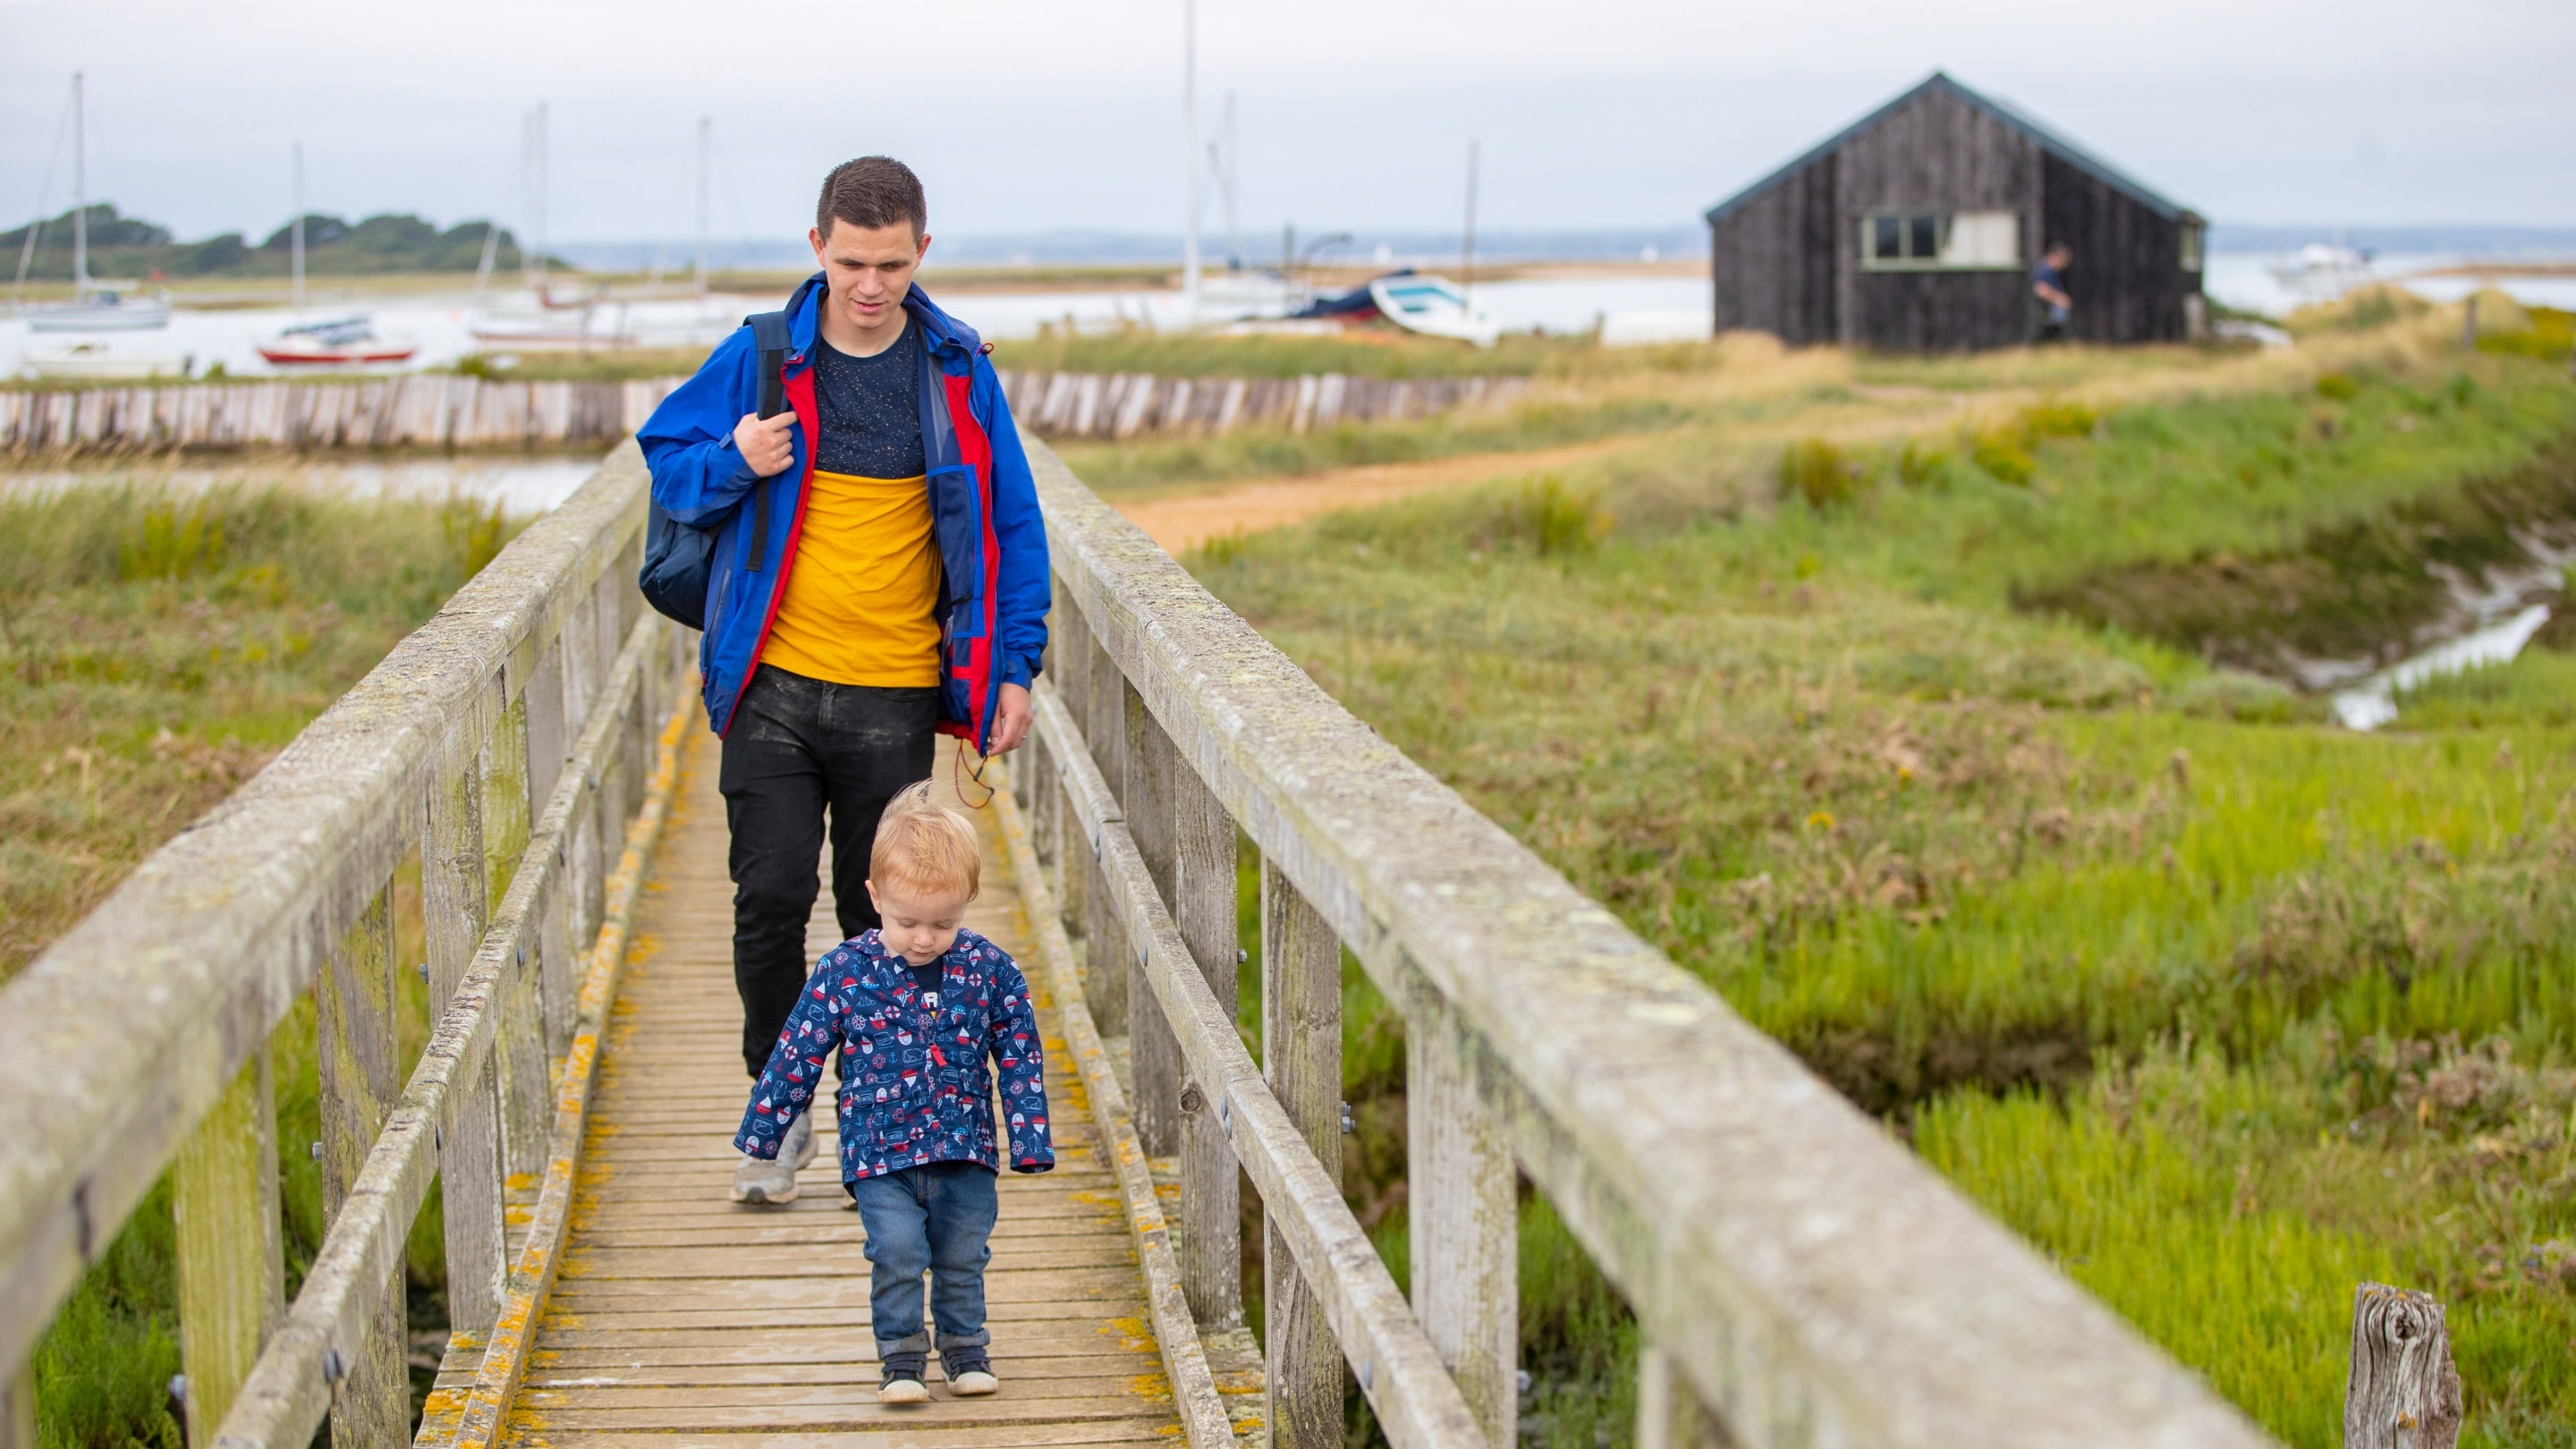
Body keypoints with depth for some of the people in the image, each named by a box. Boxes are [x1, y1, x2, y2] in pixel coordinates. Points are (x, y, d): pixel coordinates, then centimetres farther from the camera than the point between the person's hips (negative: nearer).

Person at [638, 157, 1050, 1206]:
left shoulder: (957, 371, 2)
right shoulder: (759, 359, -1)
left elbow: (1013, 522, 9)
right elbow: (667, 462, 11)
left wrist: (1012, 665, 4)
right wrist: (731, 463, -12)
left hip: (896, 695, 0)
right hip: (773, 687, 0)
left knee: (883, 920, 6)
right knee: (771, 899, -7)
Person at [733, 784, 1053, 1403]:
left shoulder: (990, 970, -3)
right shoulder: (844, 972, -7)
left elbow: (1021, 1059, 4)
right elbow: (798, 1054, 1)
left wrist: (1031, 1140, 1)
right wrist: (762, 1130, 5)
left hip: (965, 1149, 2)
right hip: (879, 1152, -2)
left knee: (963, 1256, 9)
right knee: (897, 1252, -14)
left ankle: (965, 1348, 30)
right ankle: (901, 1357, 3)